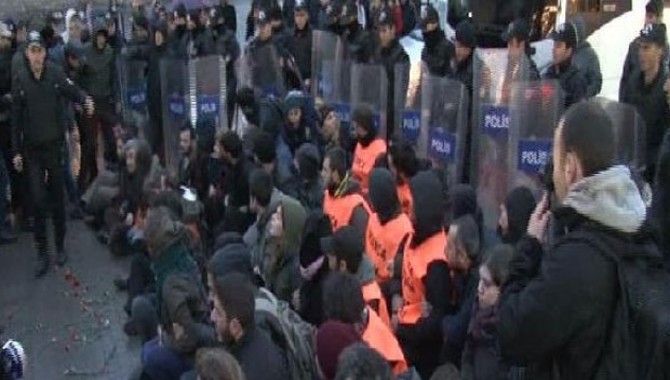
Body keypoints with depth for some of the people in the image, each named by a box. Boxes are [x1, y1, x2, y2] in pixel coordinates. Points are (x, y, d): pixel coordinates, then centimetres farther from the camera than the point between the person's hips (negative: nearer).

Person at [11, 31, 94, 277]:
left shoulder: (55, 74, -8)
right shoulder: (19, 80, -6)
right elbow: (16, 118, -1)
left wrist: (85, 100, -30)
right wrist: (16, 151, 0)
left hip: (55, 145, 0)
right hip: (32, 149, 0)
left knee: (57, 199, 11)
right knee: (38, 201, -2)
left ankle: (60, 247, 26)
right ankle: (42, 253, 9)